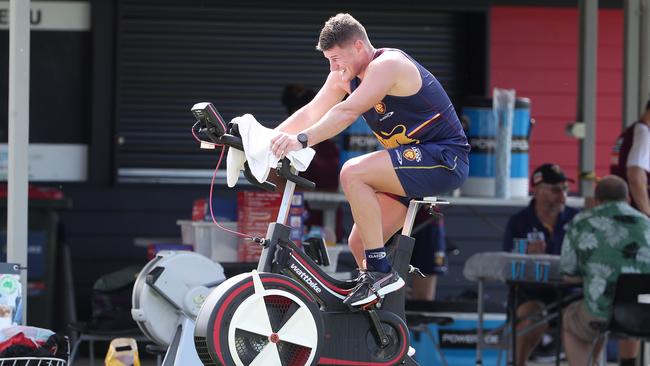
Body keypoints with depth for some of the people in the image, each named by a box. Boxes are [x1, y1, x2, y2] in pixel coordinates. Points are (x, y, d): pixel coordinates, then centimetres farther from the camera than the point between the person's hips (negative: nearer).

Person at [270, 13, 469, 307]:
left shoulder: (387, 65, -20)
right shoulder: (346, 75, 7)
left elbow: (347, 112, -33)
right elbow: (311, 112, 0)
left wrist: (301, 140, -43)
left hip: (443, 160, -10)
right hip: (413, 162, 10)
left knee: (353, 173, -28)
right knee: (359, 244, 3)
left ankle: (381, 272, -24)